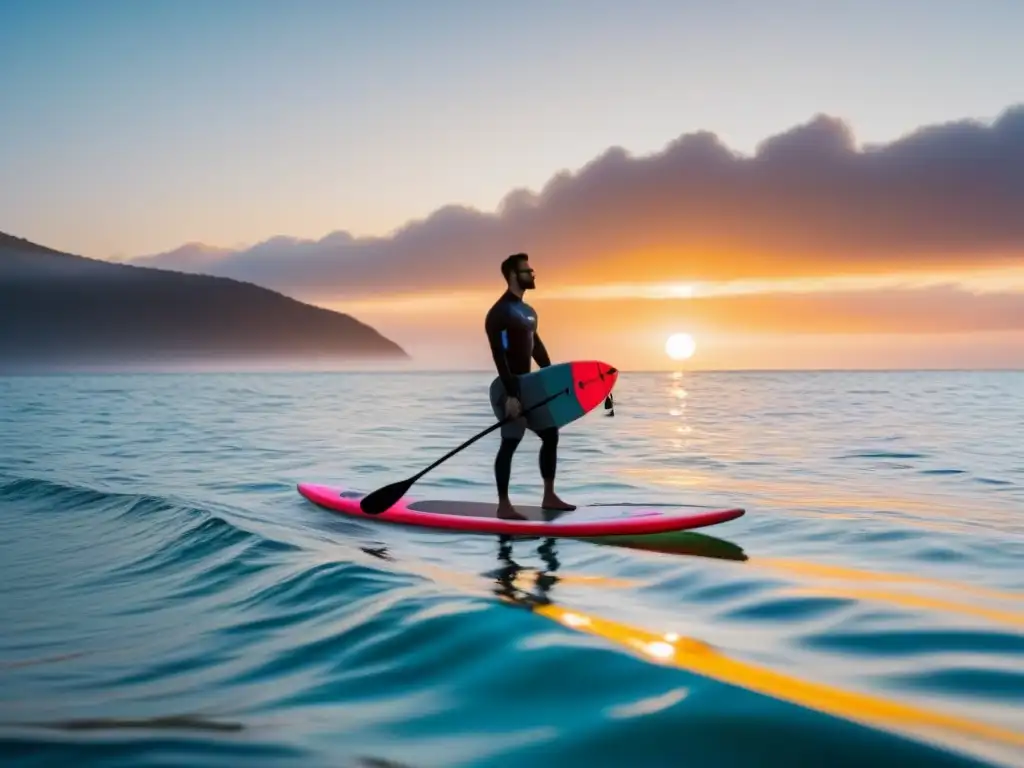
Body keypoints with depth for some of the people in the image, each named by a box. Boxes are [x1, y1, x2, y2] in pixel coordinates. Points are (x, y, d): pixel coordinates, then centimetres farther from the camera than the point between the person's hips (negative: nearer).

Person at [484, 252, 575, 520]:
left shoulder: (527, 311, 16)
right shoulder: (499, 312, -14)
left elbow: (537, 348, 22)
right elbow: (499, 357, -21)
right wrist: (510, 395, -26)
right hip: (509, 387, -9)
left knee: (550, 434, 11)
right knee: (510, 442, -8)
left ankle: (549, 497, 19)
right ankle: (504, 505, -2)